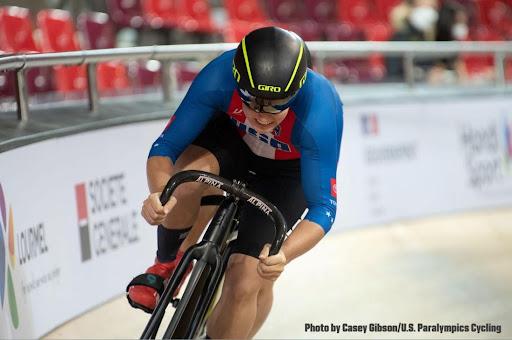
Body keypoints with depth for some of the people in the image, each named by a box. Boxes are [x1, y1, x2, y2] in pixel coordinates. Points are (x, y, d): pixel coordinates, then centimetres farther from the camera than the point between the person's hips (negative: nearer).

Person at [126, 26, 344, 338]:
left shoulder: (319, 113, -40)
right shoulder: (219, 78, -36)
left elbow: (323, 208, -35)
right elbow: (165, 147, -28)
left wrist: (283, 256, -54)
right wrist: (160, 193, -50)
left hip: (289, 170, -1)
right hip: (232, 138, 2)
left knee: (247, 284, -13)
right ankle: (167, 265, -6)